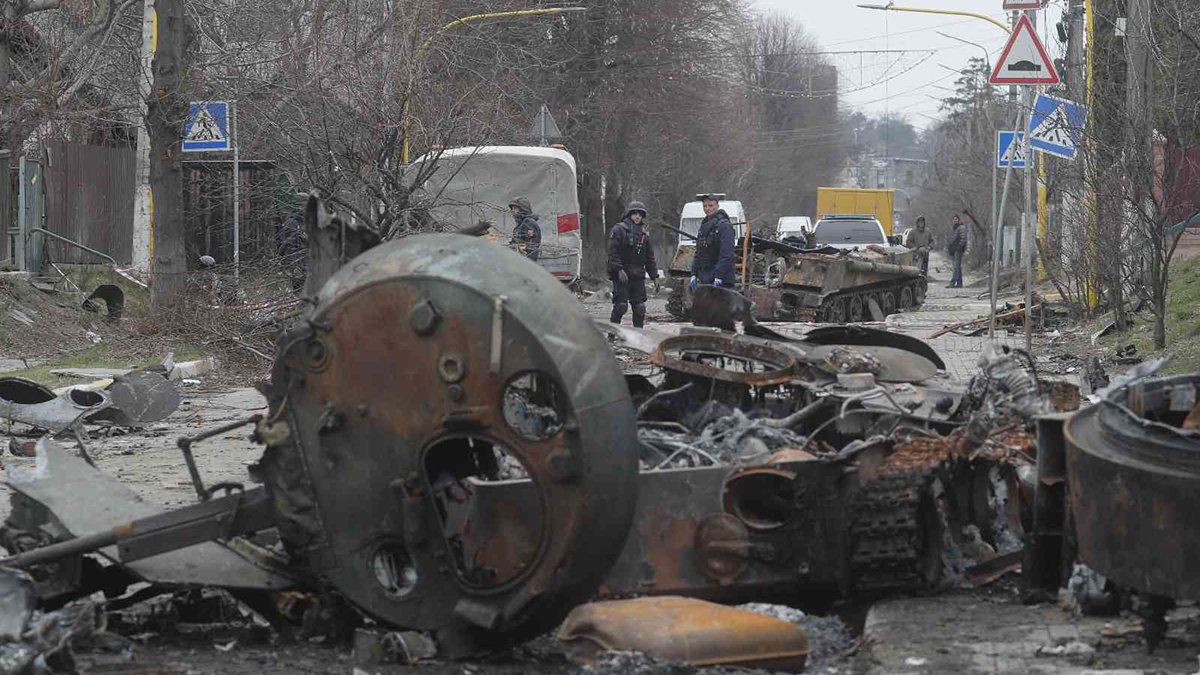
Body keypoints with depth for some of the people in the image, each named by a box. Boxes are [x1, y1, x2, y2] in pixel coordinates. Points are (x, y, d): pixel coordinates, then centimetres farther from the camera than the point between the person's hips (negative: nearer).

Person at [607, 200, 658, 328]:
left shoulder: (644, 234, 17)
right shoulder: (619, 229, -2)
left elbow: (650, 257, 20)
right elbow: (613, 252, -10)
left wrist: (654, 275, 13)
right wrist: (619, 270, -19)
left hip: (638, 276, 6)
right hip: (621, 276, -6)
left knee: (640, 307, 3)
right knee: (621, 305, -11)